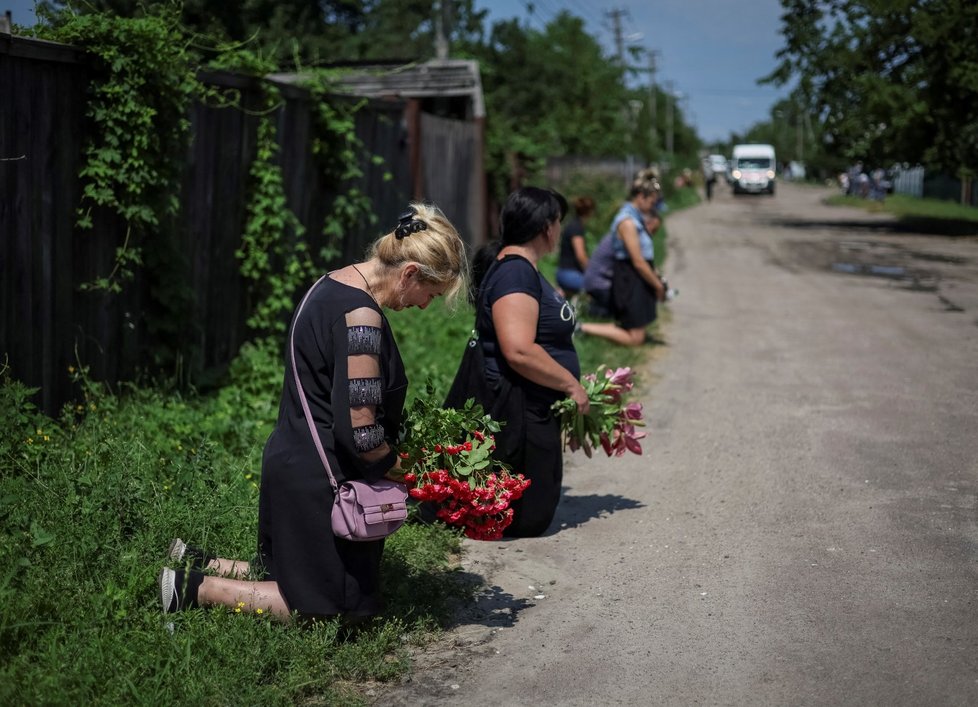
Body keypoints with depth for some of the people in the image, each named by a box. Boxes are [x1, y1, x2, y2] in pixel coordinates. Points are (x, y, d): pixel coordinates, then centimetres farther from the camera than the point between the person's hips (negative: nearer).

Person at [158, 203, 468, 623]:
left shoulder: (337, 283, 8)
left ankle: (198, 566, 20)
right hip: (320, 481, -10)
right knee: (337, 612, 4)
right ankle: (196, 589, 3)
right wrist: (403, 474, -7)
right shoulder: (361, 315, -23)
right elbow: (360, 434, -25)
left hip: (293, 460, 10)